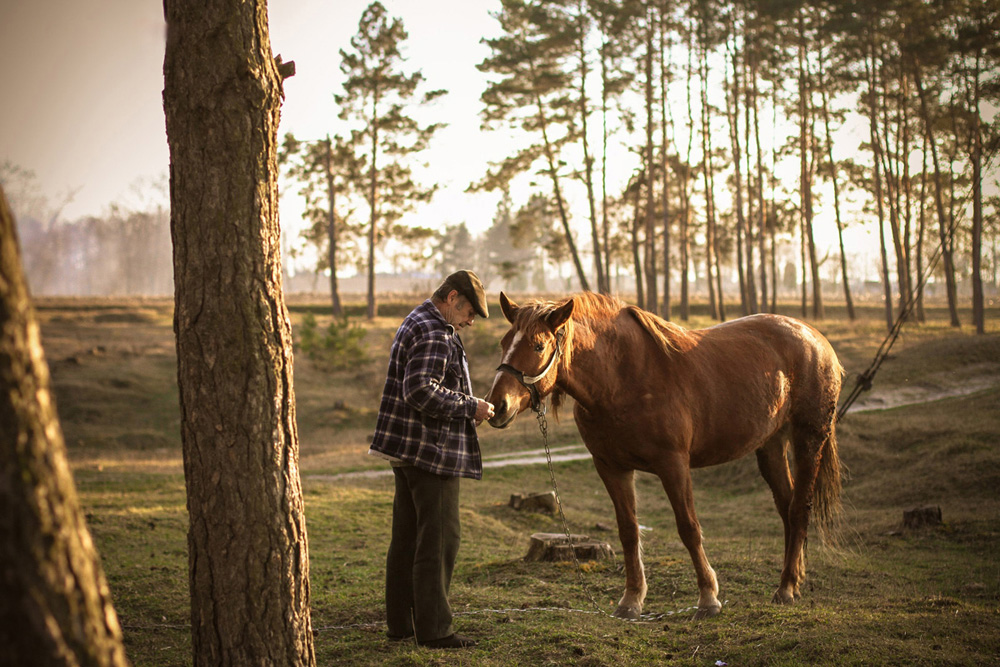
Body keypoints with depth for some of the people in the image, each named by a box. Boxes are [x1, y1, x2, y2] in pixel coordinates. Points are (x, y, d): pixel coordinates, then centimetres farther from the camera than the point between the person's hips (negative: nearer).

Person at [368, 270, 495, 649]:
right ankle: (433, 628, -3)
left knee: (407, 537, 14)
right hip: (431, 452, -11)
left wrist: (466, 408, 14)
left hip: (406, 448, 11)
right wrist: (470, 407, -18)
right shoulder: (435, 334, -16)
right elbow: (421, 391, -26)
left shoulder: (417, 324, 18)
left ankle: (400, 623, 21)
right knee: (439, 538, -6)